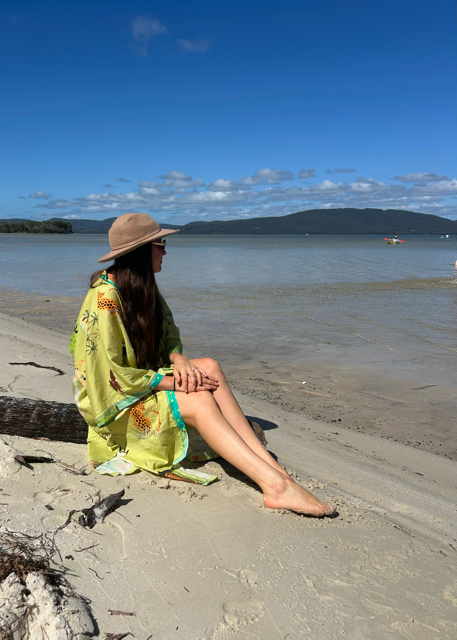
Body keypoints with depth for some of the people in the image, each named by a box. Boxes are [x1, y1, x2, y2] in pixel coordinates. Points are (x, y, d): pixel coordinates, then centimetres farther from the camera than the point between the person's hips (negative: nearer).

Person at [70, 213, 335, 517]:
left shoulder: (144, 286, 3)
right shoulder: (104, 299, -24)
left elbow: (168, 330, 5)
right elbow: (112, 375, -25)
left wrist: (178, 360, -17)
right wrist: (170, 382, -24)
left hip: (142, 376, 8)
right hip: (112, 401, -7)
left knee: (209, 367, -17)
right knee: (199, 400, -29)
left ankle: (272, 466, -24)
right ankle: (275, 484, -33)